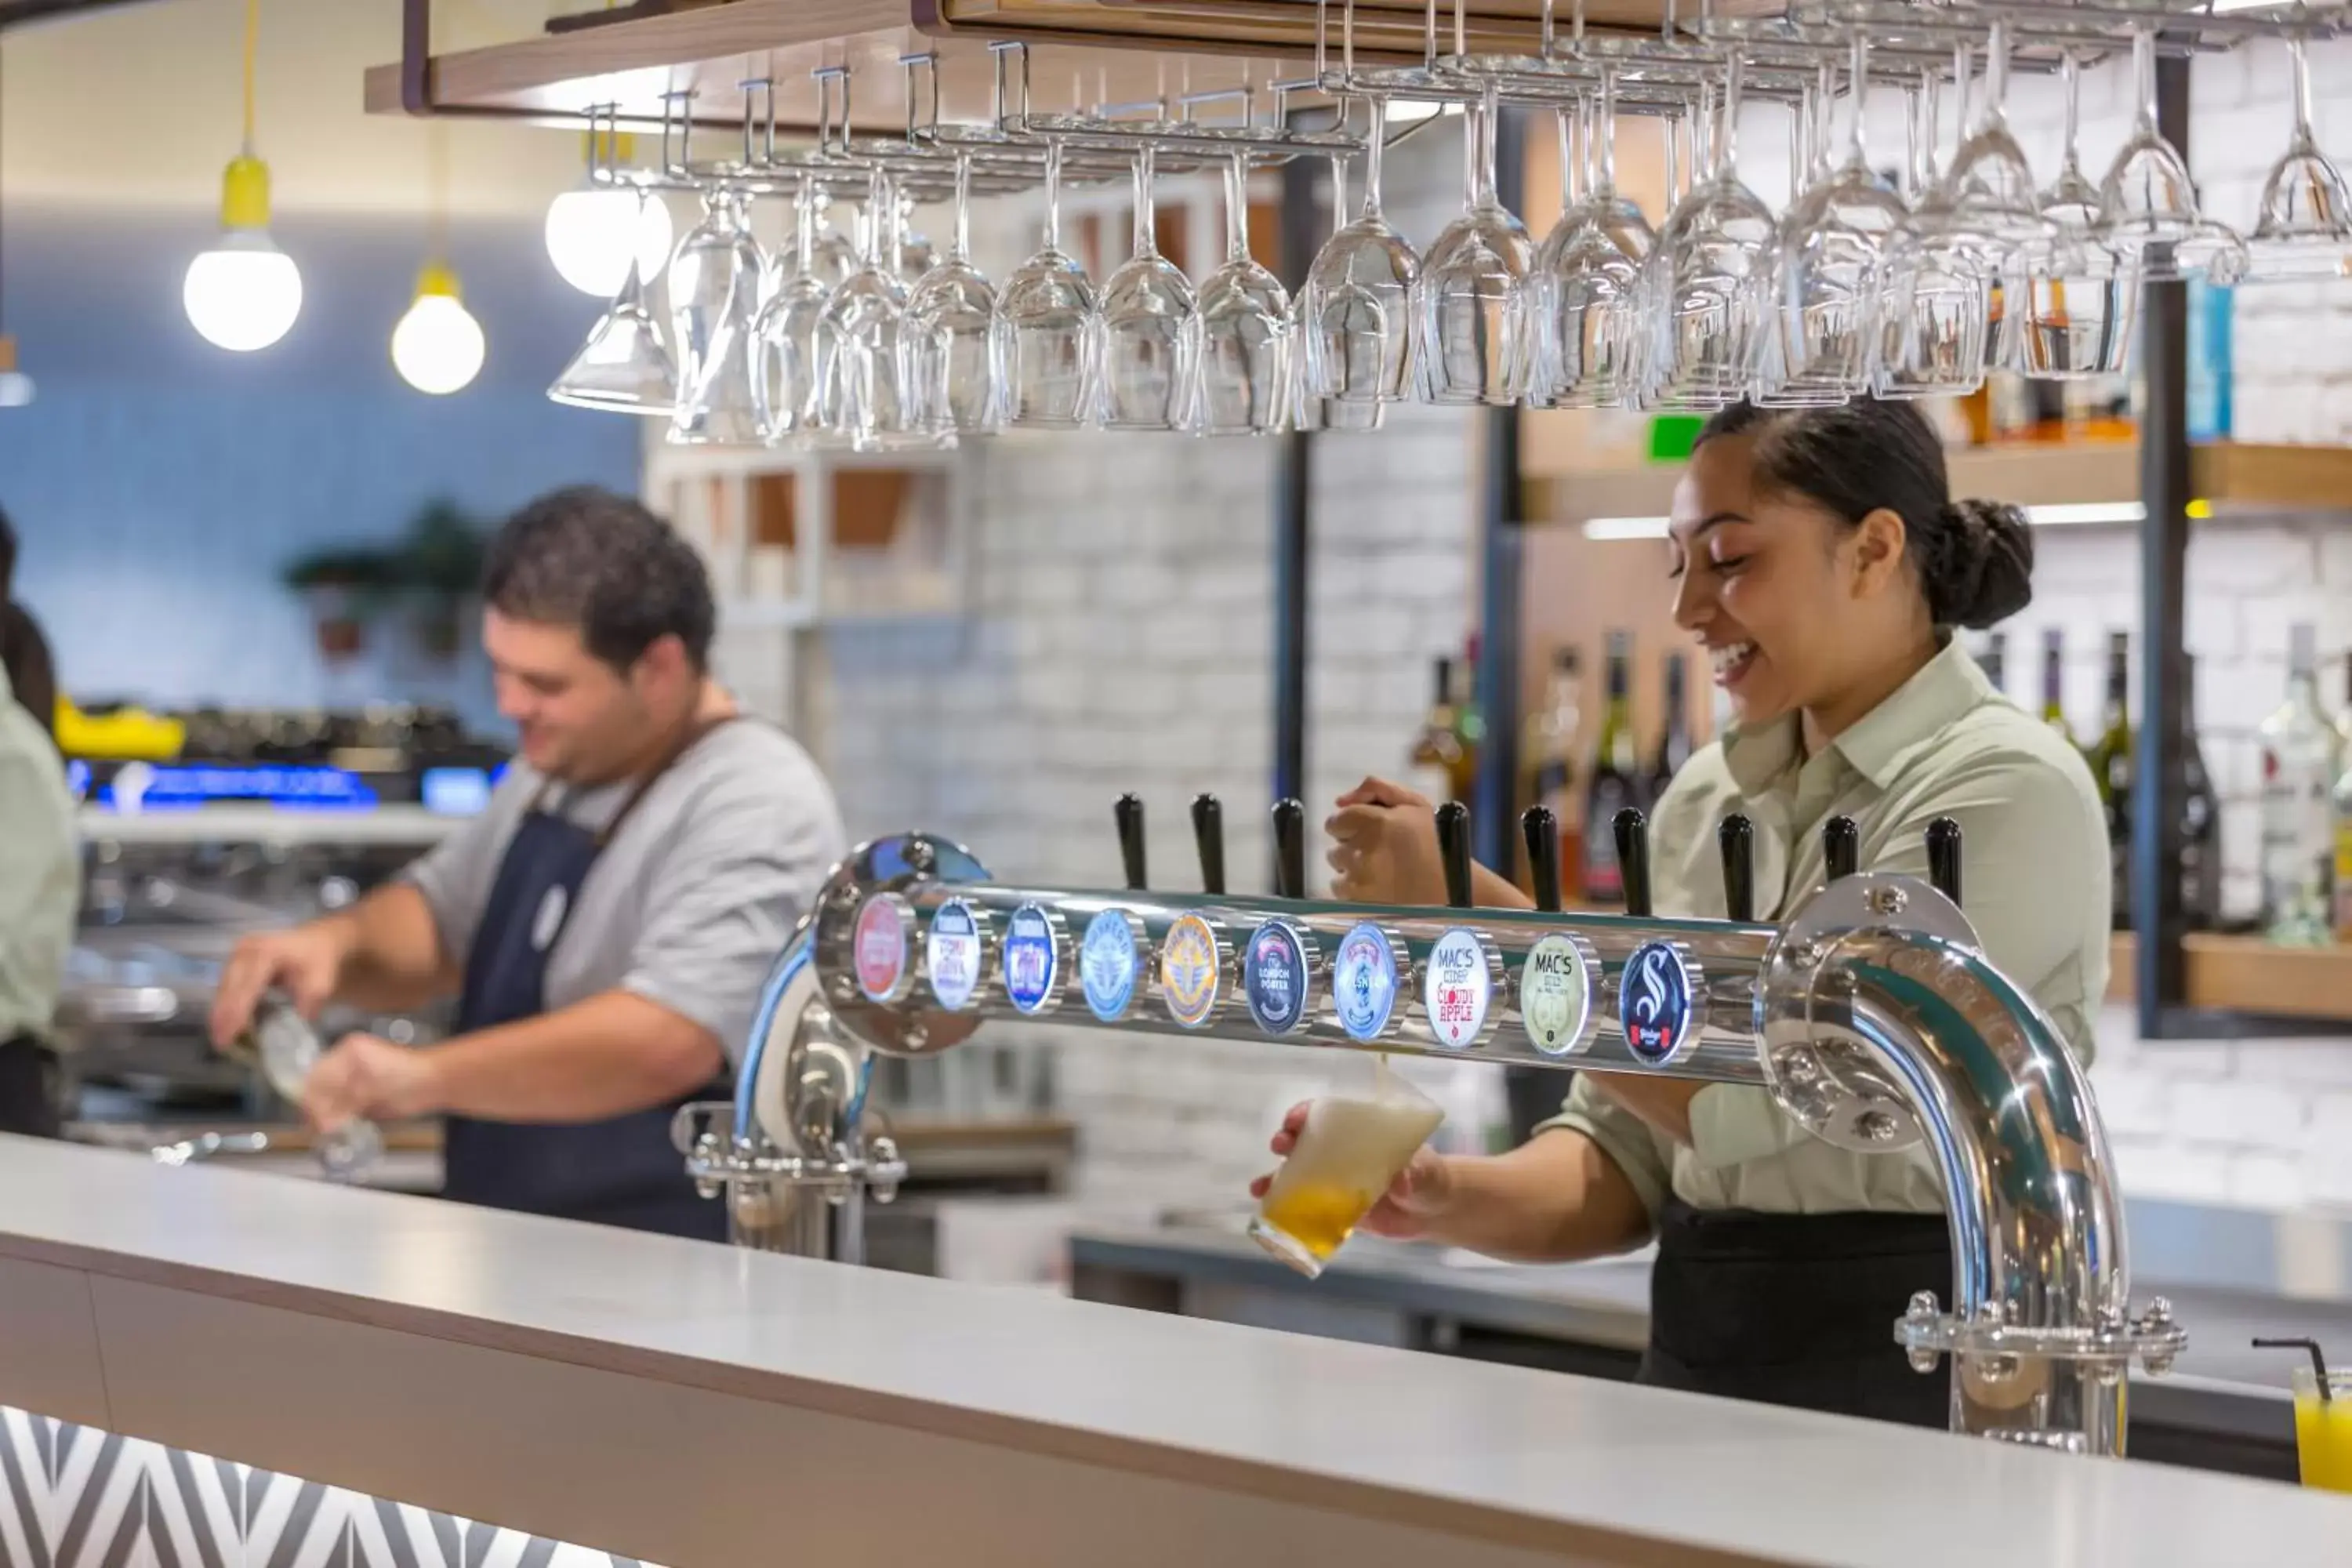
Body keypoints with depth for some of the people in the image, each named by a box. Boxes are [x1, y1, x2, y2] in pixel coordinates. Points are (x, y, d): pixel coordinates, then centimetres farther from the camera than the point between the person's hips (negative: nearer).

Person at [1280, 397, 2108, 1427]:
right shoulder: (1705, 802, 10)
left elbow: (1759, 1097, -19)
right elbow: (1629, 1152, 11)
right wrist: (1454, 1199, -8)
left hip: (1917, 1388, -6)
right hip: (1697, 1365, 6)